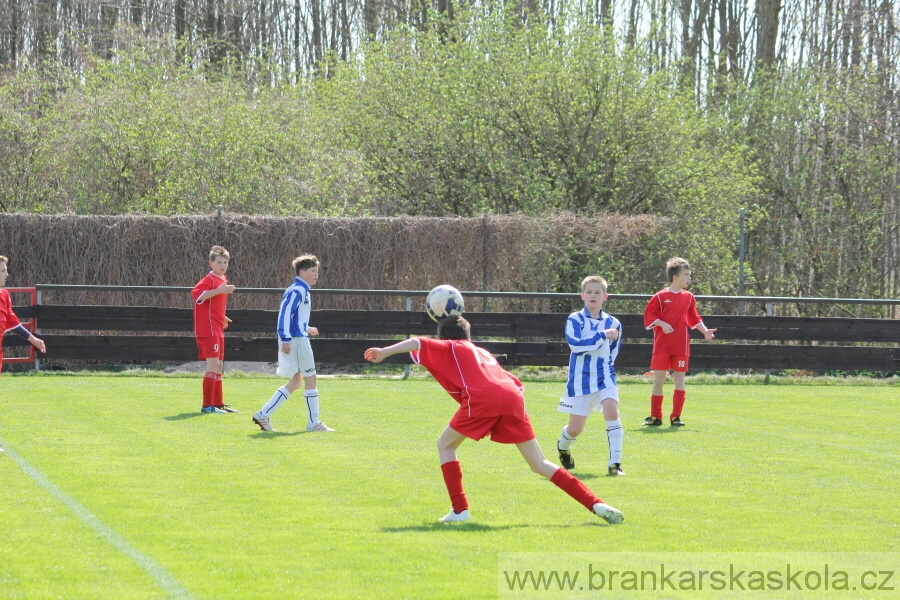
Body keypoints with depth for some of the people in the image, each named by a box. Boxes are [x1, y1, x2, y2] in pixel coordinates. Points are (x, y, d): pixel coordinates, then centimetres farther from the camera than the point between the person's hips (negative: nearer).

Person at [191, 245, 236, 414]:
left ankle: (218, 403, 22)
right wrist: (219, 291, -31)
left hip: (217, 329, 10)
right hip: (208, 329, -10)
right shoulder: (209, 280, -12)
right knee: (213, 364, -12)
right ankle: (208, 405, -12)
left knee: (219, 365, 14)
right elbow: (196, 293, -30)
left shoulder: (222, 280, 16)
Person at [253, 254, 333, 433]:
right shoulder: (298, 290, -13)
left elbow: (290, 317, 26)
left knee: (296, 381, 14)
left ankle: (263, 415, 9)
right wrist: (286, 339, -26)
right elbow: (285, 313, -22)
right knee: (310, 378, -2)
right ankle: (313, 423, 5)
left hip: (296, 339, 10)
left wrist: (306, 329, 23)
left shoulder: (300, 290, 19)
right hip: (297, 340, -10)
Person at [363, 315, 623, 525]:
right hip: (513, 397, 5)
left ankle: (460, 510, 7)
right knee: (539, 464, 9)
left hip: (481, 399, -5)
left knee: (445, 445, 18)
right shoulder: (483, 353, 39)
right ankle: (596, 504, -4)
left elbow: (417, 343, 9)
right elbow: (517, 384, 34)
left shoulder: (449, 348, 24)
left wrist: (385, 352, 9)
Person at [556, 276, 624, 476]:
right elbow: (575, 344, -22)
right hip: (580, 379, -1)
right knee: (575, 428, 4)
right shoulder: (575, 320, -6)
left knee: (611, 410, -23)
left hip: (604, 377, 2)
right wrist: (602, 336, -22)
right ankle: (563, 446, 41)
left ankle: (615, 463, -19)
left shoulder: (612, 323, 3)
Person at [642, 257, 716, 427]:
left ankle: (676, 416, 7)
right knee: (658, 381, 0)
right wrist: (662, 324, -16)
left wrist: (705, 331, 3)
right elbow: (649, 316, -2)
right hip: (662, 346, -3)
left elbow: (694, 318, 15)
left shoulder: (689, 297, 8)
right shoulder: (661, 296, -3)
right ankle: (655, 416, 9)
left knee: (680, 381, 1)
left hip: (681, 347, 3)